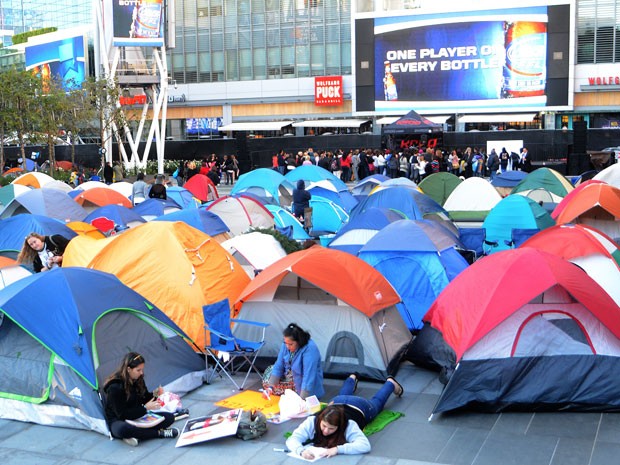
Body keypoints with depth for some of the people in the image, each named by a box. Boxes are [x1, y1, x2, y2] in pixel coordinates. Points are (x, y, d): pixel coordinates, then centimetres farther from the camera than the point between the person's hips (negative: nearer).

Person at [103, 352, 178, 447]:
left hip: (137, 416, 7)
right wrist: (145, 408, -24)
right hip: (118, 421, -6)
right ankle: (159, 433, -28)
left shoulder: (138, 380, -2)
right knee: (122, 429, -44)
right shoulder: (115, 387, -23)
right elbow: (122, 414, -22)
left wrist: (154, 394, -9)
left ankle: (135, 435, -23)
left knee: (169, 417, -12)